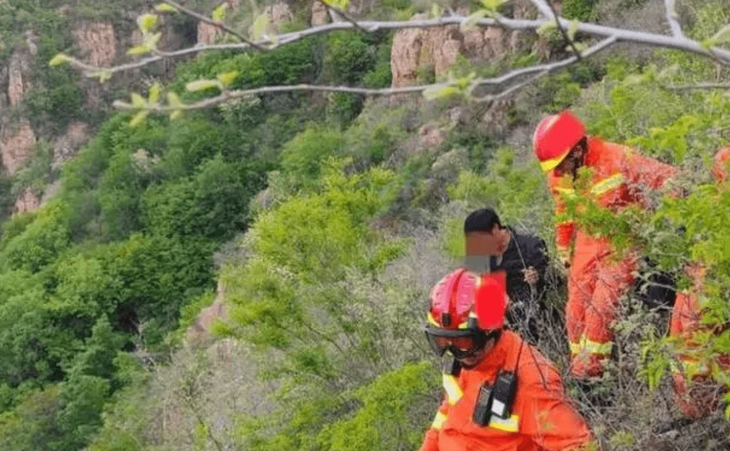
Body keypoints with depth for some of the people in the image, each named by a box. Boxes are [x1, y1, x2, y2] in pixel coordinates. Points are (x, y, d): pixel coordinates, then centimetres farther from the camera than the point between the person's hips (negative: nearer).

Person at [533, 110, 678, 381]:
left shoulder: (617, 159, -23)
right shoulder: (558, 175, -4)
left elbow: (669, 178, -19)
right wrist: (564, 251, 20)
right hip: (588, 243, 6)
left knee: (602, 306, -16)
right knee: (576, 309, 4)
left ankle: (588, 372, -10)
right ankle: (578, 365, 15)